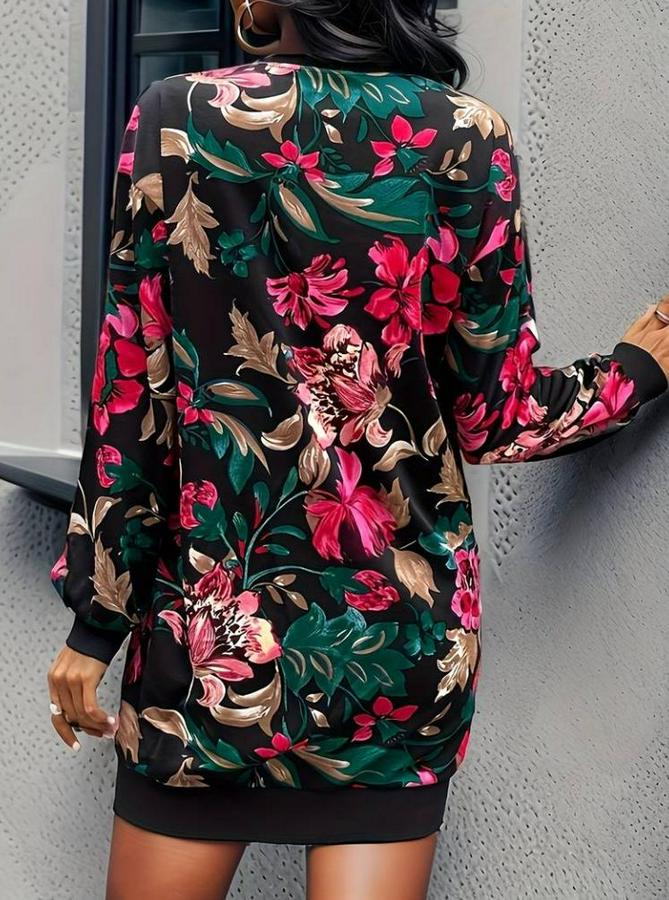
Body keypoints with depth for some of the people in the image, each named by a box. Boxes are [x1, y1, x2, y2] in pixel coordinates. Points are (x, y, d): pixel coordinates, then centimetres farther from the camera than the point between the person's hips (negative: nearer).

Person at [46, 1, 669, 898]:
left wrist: (95, 620, 5)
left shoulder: (175, 117, -4)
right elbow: (495, 416, -2)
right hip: (400, 630, 1)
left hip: (211, 627, 0)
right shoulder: (464, 135, -4)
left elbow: (130, 392, -3)